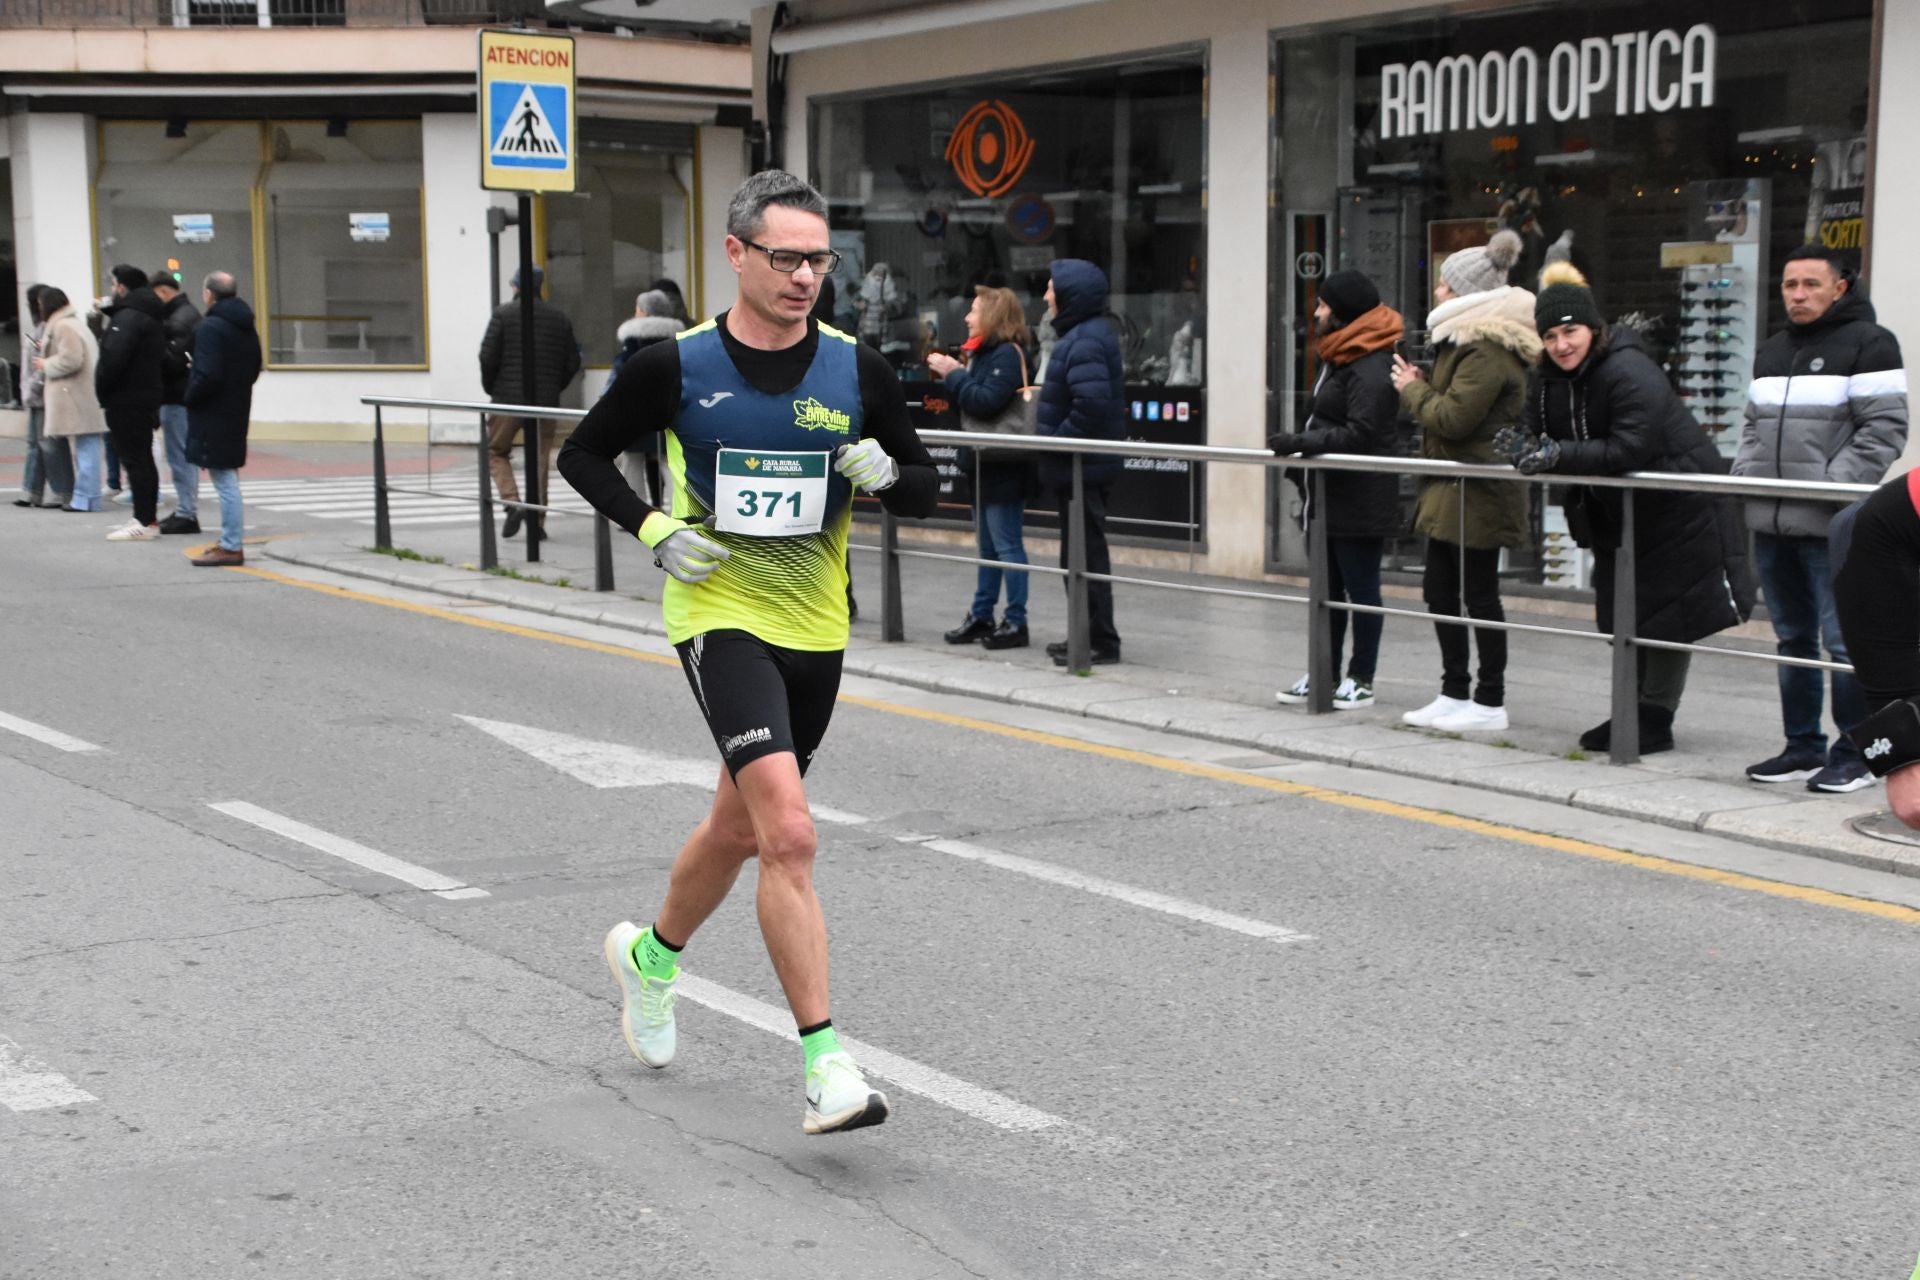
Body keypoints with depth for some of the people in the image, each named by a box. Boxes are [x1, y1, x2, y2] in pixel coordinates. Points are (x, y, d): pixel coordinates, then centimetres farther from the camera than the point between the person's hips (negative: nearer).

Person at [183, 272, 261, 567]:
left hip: (213, 415, -9)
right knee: (228, 480, 17)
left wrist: (190, 398, -7)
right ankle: (230, 541, 23)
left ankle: (231, 548, -5)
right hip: (237, 411, 9)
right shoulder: (247, 327, 12)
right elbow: (254, 370, 19)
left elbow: (207, 375, -23)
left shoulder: (210, 328, -16)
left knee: (224, 481, -6)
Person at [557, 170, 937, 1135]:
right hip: (721, 616, -5)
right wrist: (655, 529, -9)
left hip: (816, 627, 5)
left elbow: (924, 486, 9)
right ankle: (825, 1064, -16)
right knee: (790, 835, -19)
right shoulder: (677, 367, -7)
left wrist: (885, 476, -14)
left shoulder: (856, 371, 0)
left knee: (740, 826, 20)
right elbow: (581, 455, 6)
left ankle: (650, 956, 48)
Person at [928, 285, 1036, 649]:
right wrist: (952, 375, 1)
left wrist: (954, 374, -17)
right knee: (987, 545, 14)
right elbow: (969, 401, 16)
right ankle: (981, 616, 21)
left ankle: (1016, 622, -1)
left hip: (1005, 465, -10)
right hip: (984, 461, 10)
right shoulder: (984, 353, 16)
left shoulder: (1007, 354, -14)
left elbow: (987, 402, -24)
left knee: (1007, 544, -6)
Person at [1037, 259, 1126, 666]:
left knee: (1085, 554, -4)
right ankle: (1088, 634, 25)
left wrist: (1059, 440, -21)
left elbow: (1091, 403, -32)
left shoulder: (1085, 342, -19)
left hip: (1082, 468, -11)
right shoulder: (1086, 334, 14)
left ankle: (1101, 641, 2)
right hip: (1078, 465, 11)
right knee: (1078, 552, 17)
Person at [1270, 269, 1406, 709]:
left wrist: (1301, 442, -25)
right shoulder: (1338, 357, 15)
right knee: (1328, 587, 15)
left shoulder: (1371, 367, -18)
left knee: (1361, 587, 0)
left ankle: (1362, 680, 8)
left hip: (1360, 500, -10)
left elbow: (1359, 434, -24)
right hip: (1330, 494, 10)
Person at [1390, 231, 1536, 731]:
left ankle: (1490, 702, 5)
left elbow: (1453, 417, -22)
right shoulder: (1469, 341, 18)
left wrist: (1413, 390, -7)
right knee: (1439, 589, 13)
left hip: (1477, 494, -11)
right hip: (1453, 490, 11)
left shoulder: (1487, 351, -18)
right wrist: (1420, 387, 7)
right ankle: (1454, 693, 21)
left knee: (1479, 594, -3)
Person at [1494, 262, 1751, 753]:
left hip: (1676, 508, -8)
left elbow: (1630, 450, -34)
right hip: (1618, 513, 8)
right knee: (1623, 615, 14)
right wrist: (1520, 445, -25)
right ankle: (1632, 711, 26)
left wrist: (1559, 455, -37)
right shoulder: (1548, 375, -1)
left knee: (1667, 615, 0)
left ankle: (1655, 719, 9)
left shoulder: (1631, 373, -27)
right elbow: (1533, 428, -1)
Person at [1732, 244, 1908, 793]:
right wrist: (1745, 473, 8)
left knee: (1845, 641, -7)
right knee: (1793, 640, 13)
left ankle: (1855, 754, 0)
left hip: (1833, 525, -7)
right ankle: (1802, 746, 21)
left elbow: (1885, 427, -11)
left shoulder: (1868, 344, -4)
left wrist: (1836, 485, -18)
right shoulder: (1771, 352, 19)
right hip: (1771, 522, 8)